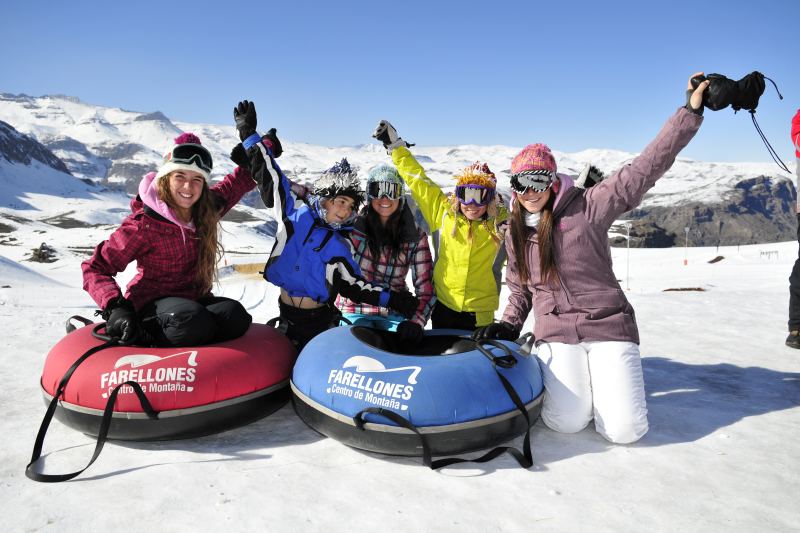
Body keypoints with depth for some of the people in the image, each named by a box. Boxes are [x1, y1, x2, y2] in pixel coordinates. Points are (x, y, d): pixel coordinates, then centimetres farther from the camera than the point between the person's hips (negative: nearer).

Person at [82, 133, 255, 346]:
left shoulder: (207, 209, 0)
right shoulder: (144, 225, -15)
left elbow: (237, 183, 20)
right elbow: (95, 268, -10)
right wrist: (115, 308, -27)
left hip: (193, 299, 6)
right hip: (151, 302, -5)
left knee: (235, 316, -28)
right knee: (193, 321, -39)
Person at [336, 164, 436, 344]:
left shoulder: (416, 236, -3)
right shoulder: (353, 224, -5)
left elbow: (426, 288, -5)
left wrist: (417, 321, -21)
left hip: (395, 315, 1)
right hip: (355, 310, -1)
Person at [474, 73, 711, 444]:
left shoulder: (586, 207, -5)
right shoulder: (515, 234, 9)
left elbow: (644, 169, -10)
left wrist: (691, 112, -14)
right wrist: (508, 325, 3)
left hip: (607, 326, -2)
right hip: (556, 333, 2)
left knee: (624, 430, -12)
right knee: (567, 422, -17)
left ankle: (602, 380, 21)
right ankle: (557, 376, 17)